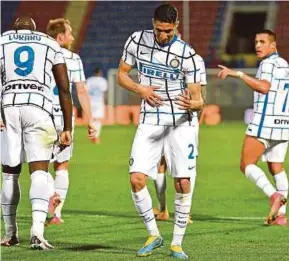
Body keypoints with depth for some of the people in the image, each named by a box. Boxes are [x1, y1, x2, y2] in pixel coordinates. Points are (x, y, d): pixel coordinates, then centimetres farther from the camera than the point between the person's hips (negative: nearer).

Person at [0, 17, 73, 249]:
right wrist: (67, 128, 17)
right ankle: (37, 231, -24)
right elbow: (64, 90, 14)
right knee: (39, 171, -6)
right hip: (38, 106, -1)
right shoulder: (51, 45, 19)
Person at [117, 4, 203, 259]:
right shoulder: (137, 41, -2)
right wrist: (140, 89, -10)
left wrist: (192, 104, -34)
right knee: (136, 179, -10)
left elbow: (198, 100, -9)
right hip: (149, 123, 2)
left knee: (183, 184, -5)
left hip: (180, 124, -2)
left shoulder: (187, 54, -11)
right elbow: (121, 74, 10)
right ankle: (153, 235, 8)